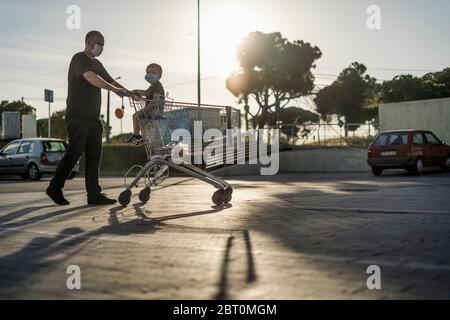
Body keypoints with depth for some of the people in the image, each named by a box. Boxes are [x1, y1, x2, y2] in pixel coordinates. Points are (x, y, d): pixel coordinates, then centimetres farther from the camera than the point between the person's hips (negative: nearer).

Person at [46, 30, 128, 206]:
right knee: (75, 152, -10)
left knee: (94, 155, 3)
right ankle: (55, 187, 3)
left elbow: (110, 81, 19)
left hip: (92, 117, 9)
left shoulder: (97, 64, 22)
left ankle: (94, 194, 4)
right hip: (78, 115, -9)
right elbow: (91, 78, -22)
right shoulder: (79, 59, -5)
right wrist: (115, 89, -32)